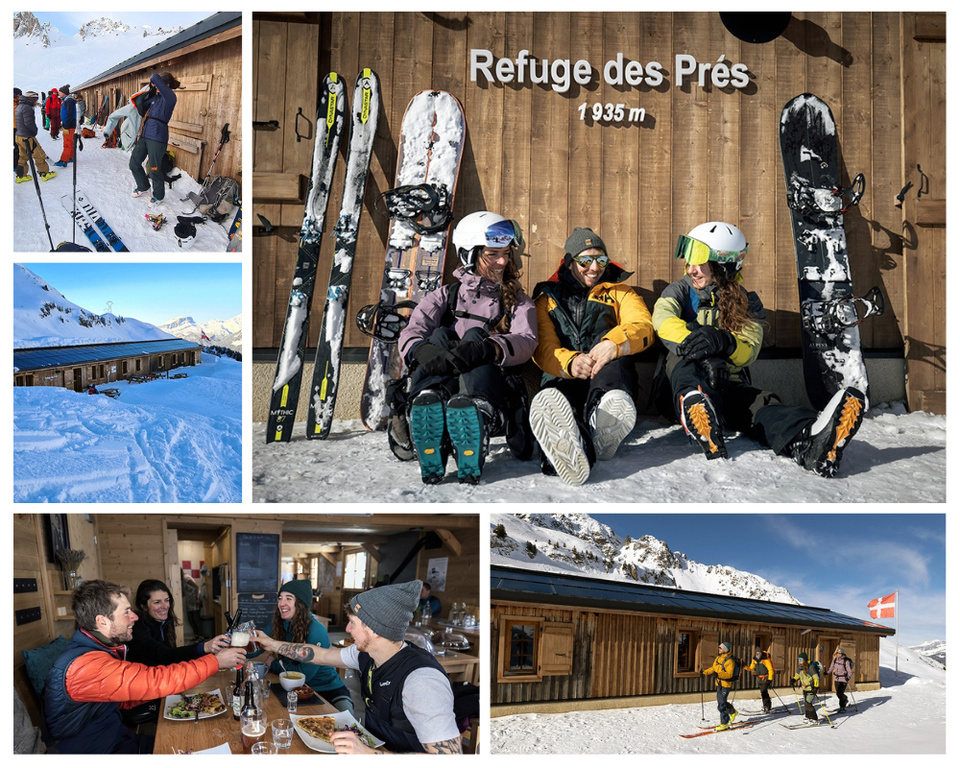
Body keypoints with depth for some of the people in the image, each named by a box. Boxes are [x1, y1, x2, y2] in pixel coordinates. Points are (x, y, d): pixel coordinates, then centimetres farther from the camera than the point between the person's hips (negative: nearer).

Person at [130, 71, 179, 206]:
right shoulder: (156, 97, 14)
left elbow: (155, 77, -19)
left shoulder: (170, 98, -11)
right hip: (145, 135, 9)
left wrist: (153, 81, 1)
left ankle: (158, 196, 18)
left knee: (154, 169, -1)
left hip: (157, 137, -9)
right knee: (134, 163, 14)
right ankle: (143, 186, 36)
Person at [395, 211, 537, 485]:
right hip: (438, 387, 1)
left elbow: (526, 342, -5)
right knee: (441, 336, -24)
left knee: (475, 335, -27)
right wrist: (424, 351, -25)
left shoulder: (518, 302, 20)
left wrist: (487, 348, -28)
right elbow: (410, 334, 2)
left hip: (494, 393, -1)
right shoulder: (445, 296, 22)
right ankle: (428, 406, -54)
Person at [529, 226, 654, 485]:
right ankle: (570, 452, -74)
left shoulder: (619, 292, 25)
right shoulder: (547, 298, 24)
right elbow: (543, 348, 5)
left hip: (610, 379, 1)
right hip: (562, 380, -1)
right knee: (553, 397, -39)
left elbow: (643, 328, 3)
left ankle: (604, 413, -64)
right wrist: (570, 362, -20)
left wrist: (614, 343, -22)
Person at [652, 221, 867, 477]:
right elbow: (662, 318, -12)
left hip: (728, 388, 1)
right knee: (686, 359, -36)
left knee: (758, 403, -34)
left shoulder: (747, 304, 13)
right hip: (680, 387, -1)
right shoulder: (680, 291, 14)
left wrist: (724, 343, -31)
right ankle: (697, 411, -74)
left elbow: (749, 351, -5)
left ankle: (807, 442, -70)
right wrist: (695, 340, -34)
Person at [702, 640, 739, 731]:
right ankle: (733, 712, 43)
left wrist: (718, 674, -37)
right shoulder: (719, 658, 12)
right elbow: (713, 668, 25)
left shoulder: (730, 660, -16)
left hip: (726, 684, -9)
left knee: (721, 704, -11)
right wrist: (704, 672, 13)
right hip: (719, 684, 9)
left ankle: (724, 724, -3)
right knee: (720, 702, 20)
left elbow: (729, 674, -25)